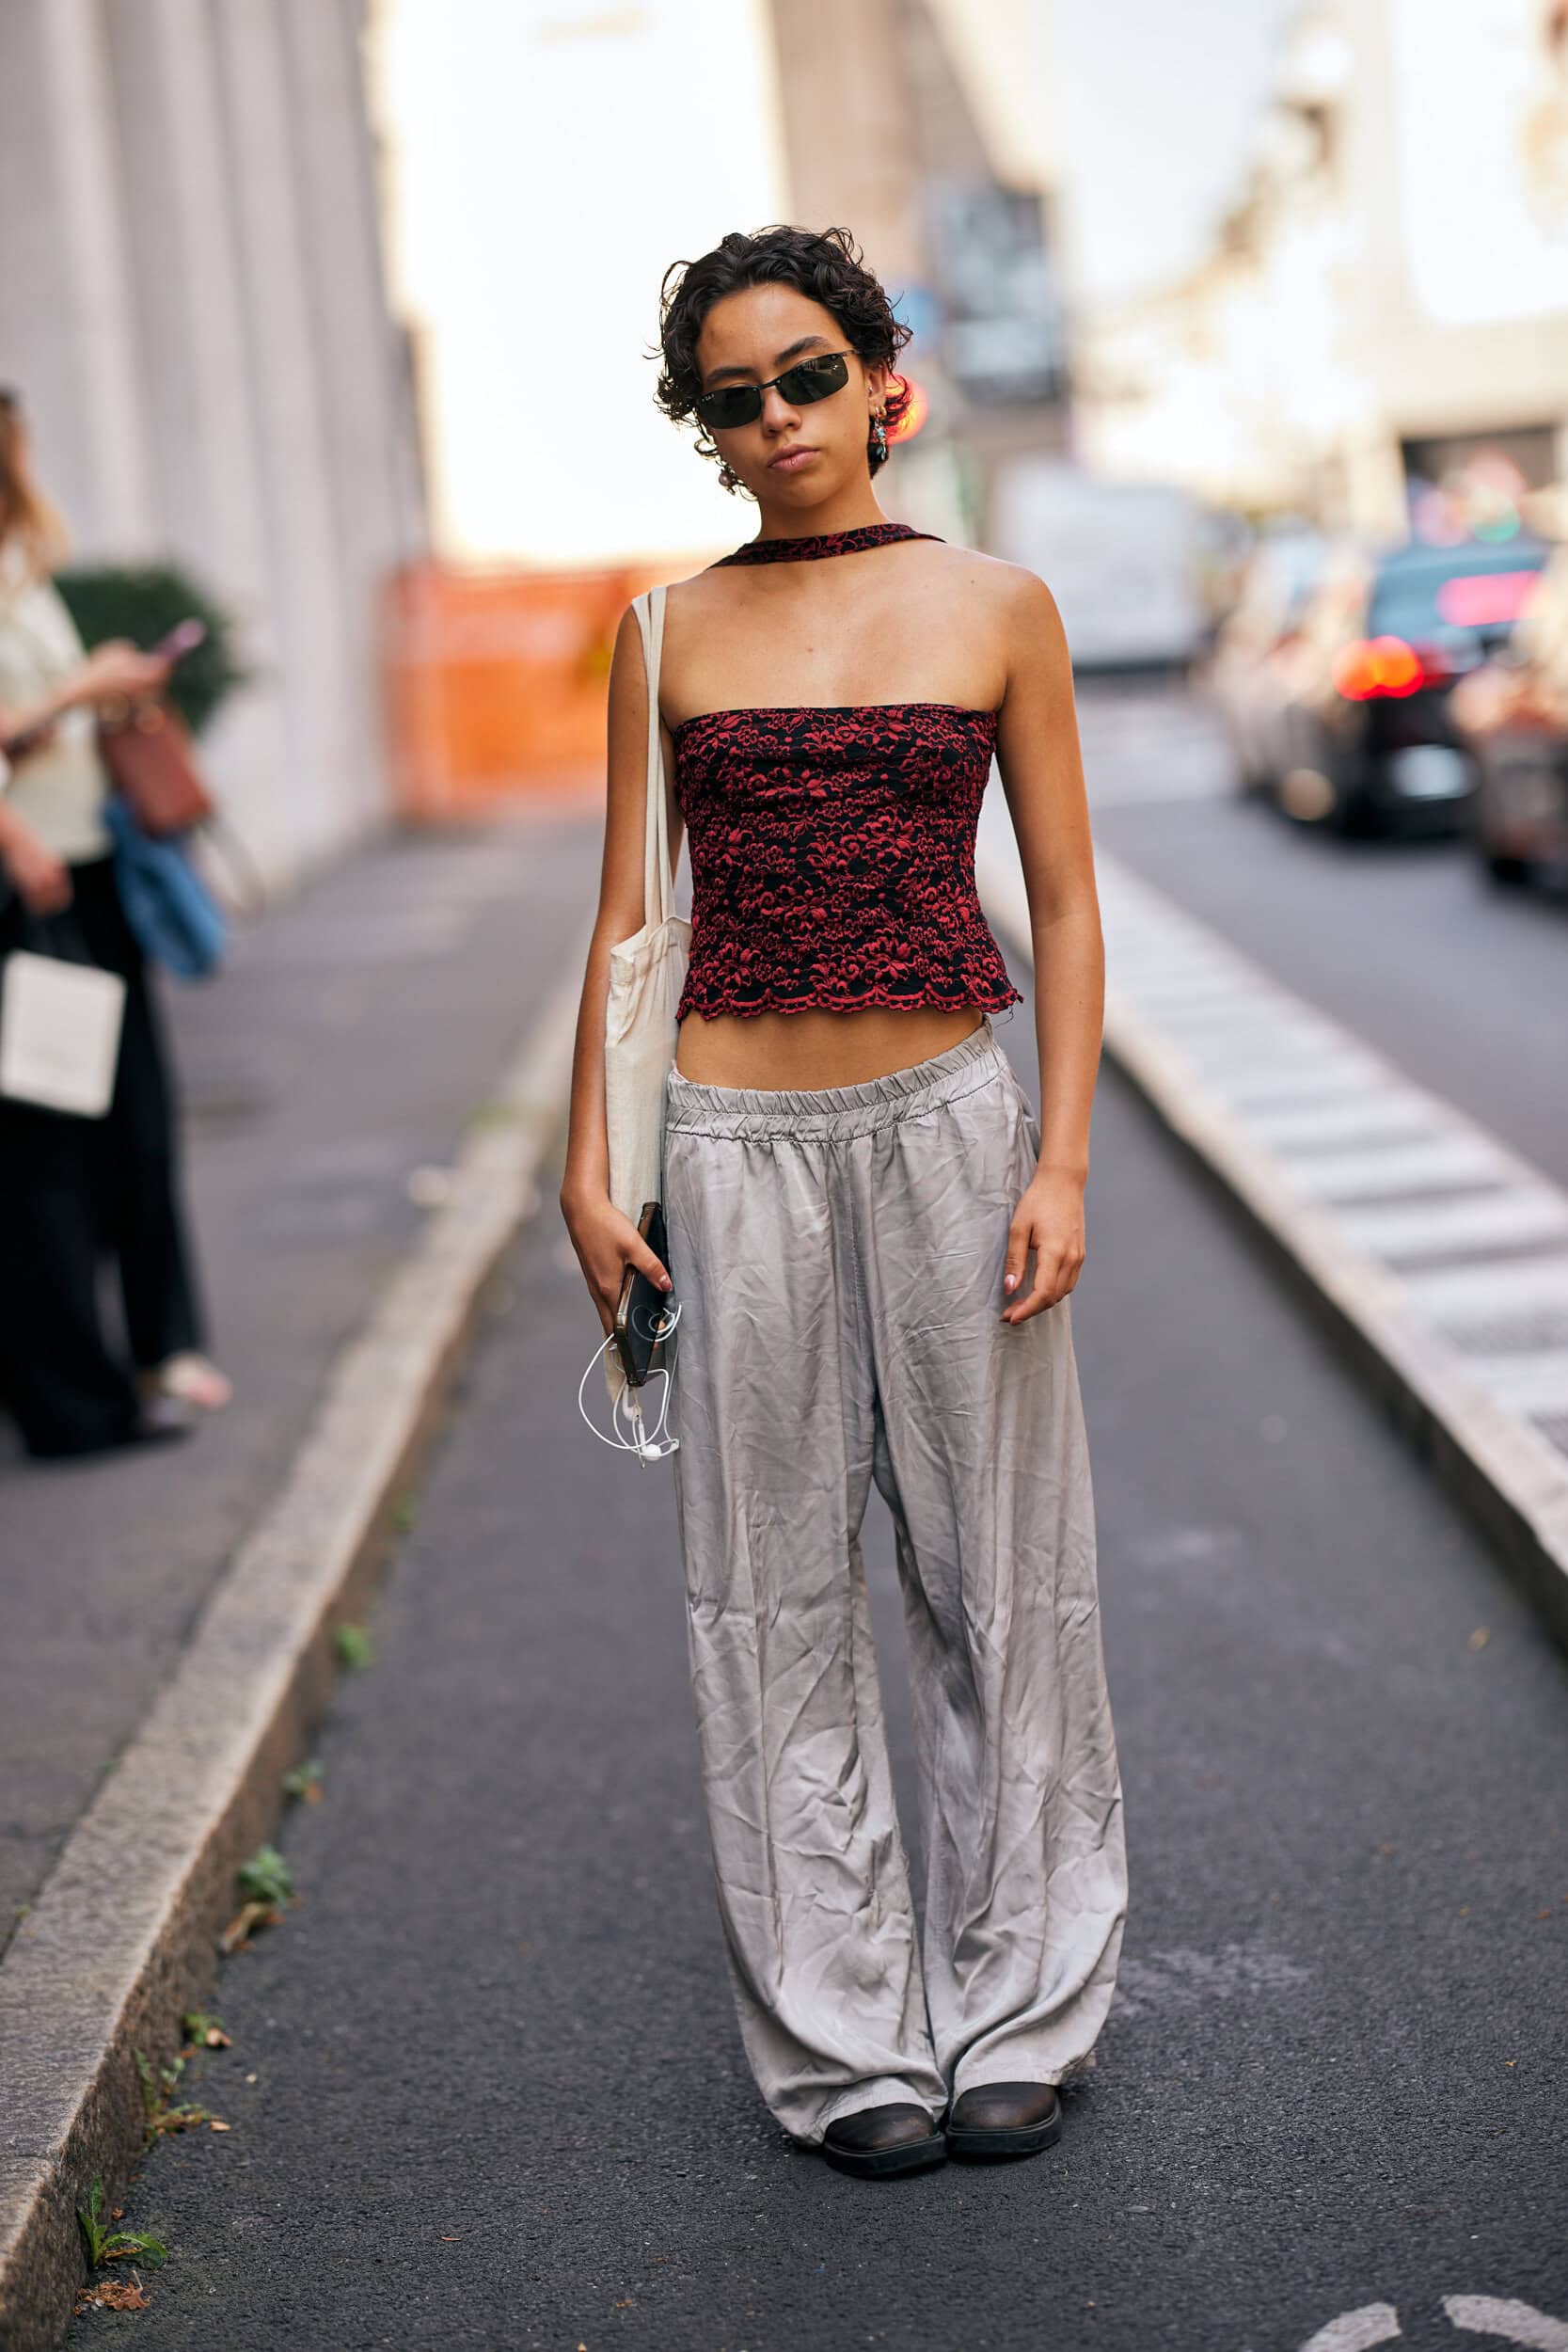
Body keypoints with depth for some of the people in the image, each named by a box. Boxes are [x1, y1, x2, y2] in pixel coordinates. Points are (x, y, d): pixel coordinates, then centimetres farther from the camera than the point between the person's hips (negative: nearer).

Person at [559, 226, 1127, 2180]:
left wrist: (1061, 1157, -6)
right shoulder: (671, 635, 5)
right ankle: (840, 2038, 19)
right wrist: (587, 1161, 2)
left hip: (951, 1118, 0)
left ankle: (1013, 2011, 23)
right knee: (775, 1593, 5)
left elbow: (1065, 904, 3)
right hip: (741, 1143, 1)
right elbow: (627, 913, 8)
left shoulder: (996, 608, 3)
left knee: (999, 1564, 6)